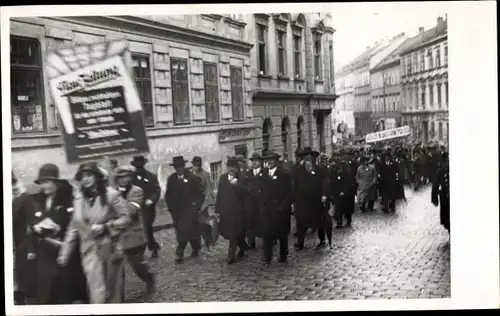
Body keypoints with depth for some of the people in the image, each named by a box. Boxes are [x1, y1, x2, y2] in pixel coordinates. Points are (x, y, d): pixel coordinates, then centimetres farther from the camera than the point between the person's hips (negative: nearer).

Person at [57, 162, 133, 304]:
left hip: (110, 250, -2)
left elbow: (127, 217, -8)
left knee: (113, 289, 12)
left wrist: (105, 226, -18)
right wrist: (64, 253, 6)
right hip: (90, 252, 3)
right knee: (97, 293, 0)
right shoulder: (79, 200, 4)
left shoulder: (110, 195, -9)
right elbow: (73, 228, 8)